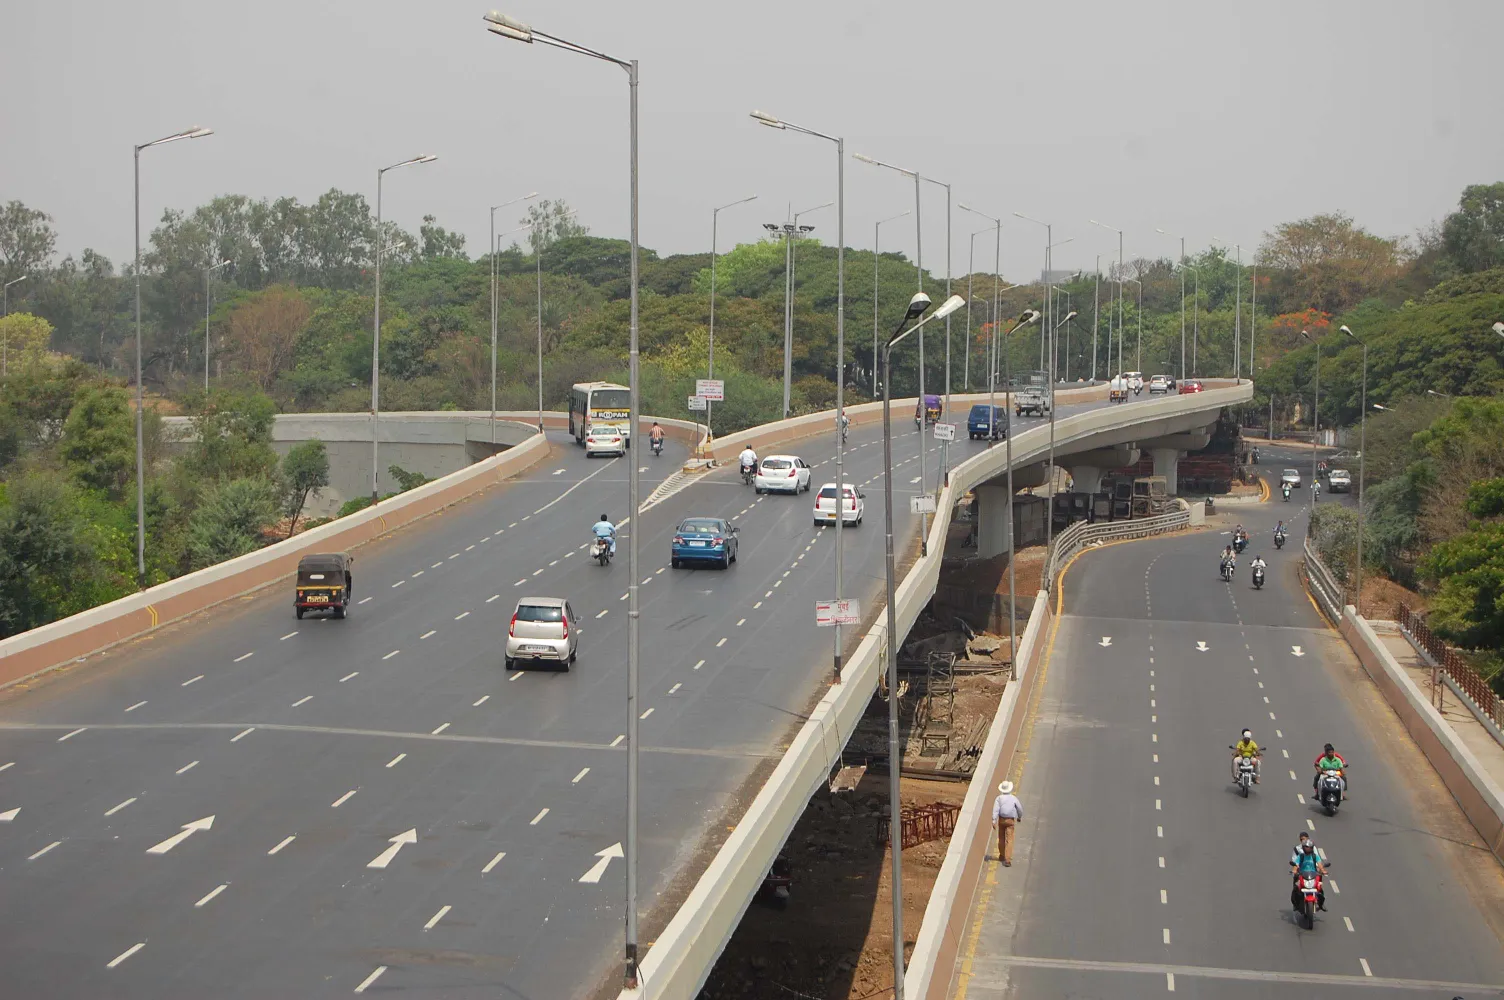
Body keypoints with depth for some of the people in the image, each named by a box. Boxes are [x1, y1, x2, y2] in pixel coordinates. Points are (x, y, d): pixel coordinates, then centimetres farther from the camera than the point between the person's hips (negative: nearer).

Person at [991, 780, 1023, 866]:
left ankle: (1002, 856, 37)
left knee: (1001, 838, 22)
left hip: (1001, 819, 2)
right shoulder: (1013, 798, -5)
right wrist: (1019, 817, 24)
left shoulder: (999, 798, -5)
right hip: (1010, 820, -1)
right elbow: (1020, 809, 3)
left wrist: (994, 821, -20)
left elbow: (995, 810, -16)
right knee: (1009, 840, -5)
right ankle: (1007, 860, -16)